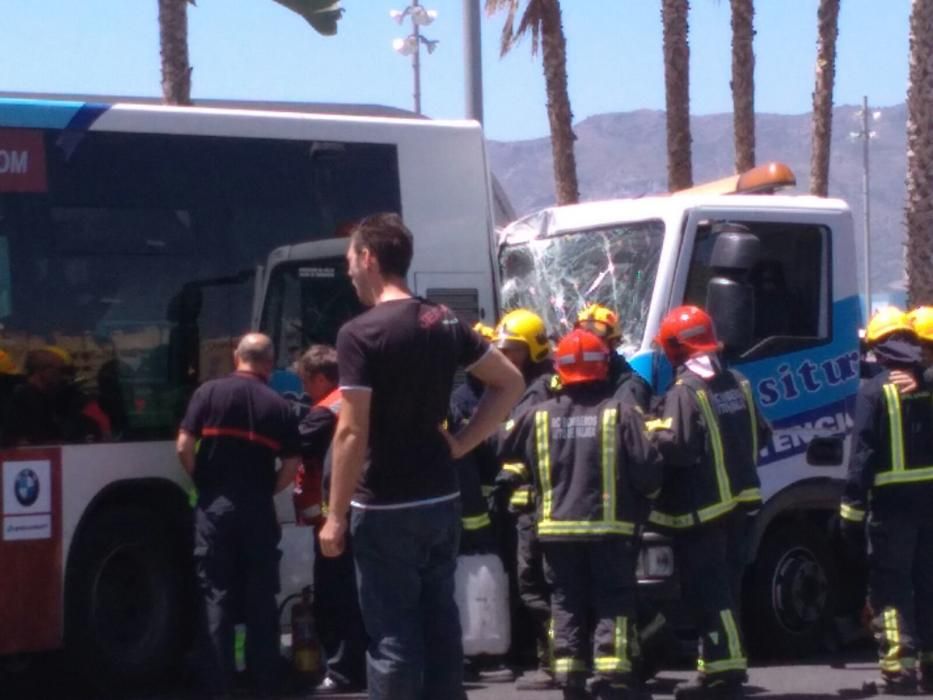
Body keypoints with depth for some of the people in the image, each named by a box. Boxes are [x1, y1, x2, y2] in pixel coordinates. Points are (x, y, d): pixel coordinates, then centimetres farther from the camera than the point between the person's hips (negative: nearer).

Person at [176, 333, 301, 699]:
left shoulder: (209, 392, -1)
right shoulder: (279, 405, 1)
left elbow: (184, 448, -6)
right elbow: (291, 467, -2)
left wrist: (203, 483, 9)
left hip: (215, 506, 0)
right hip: (258, 509, 1)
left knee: (217, 596, 3)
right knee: (261, 598, 8)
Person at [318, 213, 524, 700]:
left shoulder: (360, 334, -14)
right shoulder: (445, 324, 7)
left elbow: (352, 433, -18)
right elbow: (510, 383, 14)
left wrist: (336, 515, -12)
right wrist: (462, 442, 10)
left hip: (386, 508, -7)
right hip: (442, 500, 7)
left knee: (391, 635, -1)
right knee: (440, 624, 12)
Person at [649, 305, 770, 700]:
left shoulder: (685, 391, -16)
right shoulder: (737, 384, 8)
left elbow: (676, 447, -24)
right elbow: (761, 435, 14)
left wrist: (650, 433, -7)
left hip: (700, 508, -8)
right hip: (738, 501, 8)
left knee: (708, 593, -5)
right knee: (724, 588, 13)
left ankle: (727, 668, -10)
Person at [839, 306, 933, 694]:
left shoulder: (874, 391, -8)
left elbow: (863, 454, -12)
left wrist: (852, 510, -10)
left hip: (892, 502, -5)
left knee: (890, 588, 0)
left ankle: (900, 667, -7)